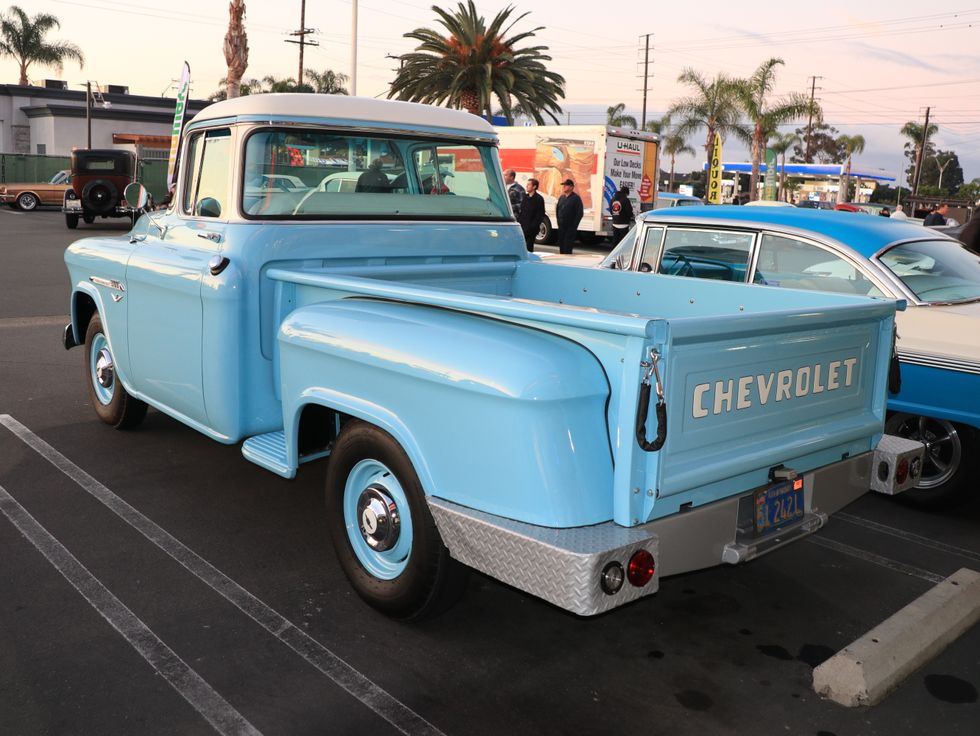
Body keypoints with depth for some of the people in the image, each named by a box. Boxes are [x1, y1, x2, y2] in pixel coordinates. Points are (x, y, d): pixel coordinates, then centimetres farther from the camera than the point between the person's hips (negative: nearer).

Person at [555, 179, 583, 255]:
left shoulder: (576, 198, -6)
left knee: (567, 248, -12)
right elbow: (557, 210, 23)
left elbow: (579, 213, -11)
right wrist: (559, 221, 11)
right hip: (561, 227, 7)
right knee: (561, 247, 10)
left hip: (570, 228, -7)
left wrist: (573, 226, -14)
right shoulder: (561, 198, 14)